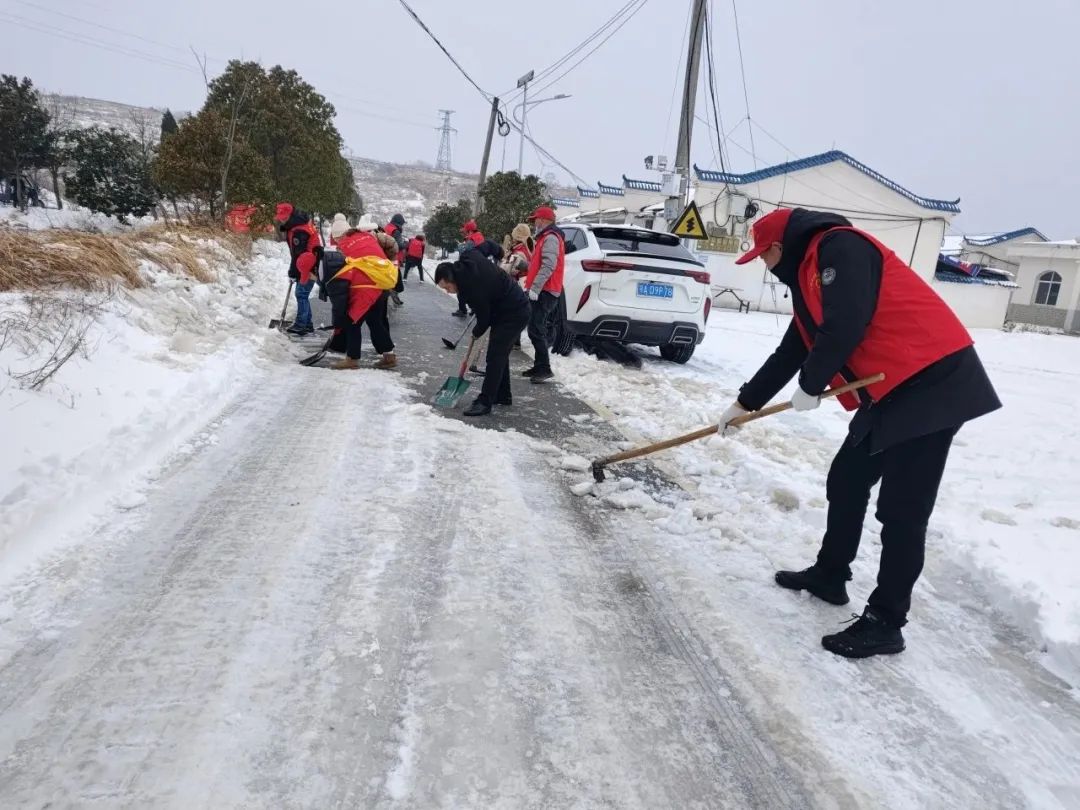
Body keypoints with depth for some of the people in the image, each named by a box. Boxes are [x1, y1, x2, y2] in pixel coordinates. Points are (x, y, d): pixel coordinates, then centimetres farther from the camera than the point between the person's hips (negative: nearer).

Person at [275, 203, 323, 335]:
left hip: (310, 267, -10)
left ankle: (301, 325, -8)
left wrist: (293, 273, -14)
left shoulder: (299, 231, -23)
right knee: (302, 295, 13)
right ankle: (307, 324, 19)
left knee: (301, 294, -10)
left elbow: (298, 254, -21)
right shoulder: (298, 223, 10)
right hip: (306, 265, 10)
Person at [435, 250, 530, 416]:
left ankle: (485, 402, -12)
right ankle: (503, 395, 26)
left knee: (495, 357, -13)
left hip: (513, 314, -11)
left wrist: (476, 333, 5)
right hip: (515, 307, 11)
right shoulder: (467, 259, -7)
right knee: (500, 354, 16)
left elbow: (484, 318, -17)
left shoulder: (472, 288, -30)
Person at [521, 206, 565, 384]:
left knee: (536, 330, -14)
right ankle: (539, 366, 20)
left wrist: (534, 288, -26)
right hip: (543, 291, 11)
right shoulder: (546, 237, 23)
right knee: (538, 329, 14)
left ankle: (544, 369, -13)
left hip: (544, 292, -11)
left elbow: (548, 266, -23)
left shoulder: (550, 238, -12)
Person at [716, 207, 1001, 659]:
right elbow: (790, 353, 26)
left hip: (932, 381, -10)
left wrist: (810, 387, -8)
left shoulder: (839, 248, -10)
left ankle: (885, 622, 5)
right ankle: (829, 575, 31)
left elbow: (846, 326, -23)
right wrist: (744, 404, 31)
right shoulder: (810, 277, 20)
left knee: (901, 508, -5)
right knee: (846, 483, 16)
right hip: (890, 390, 10)